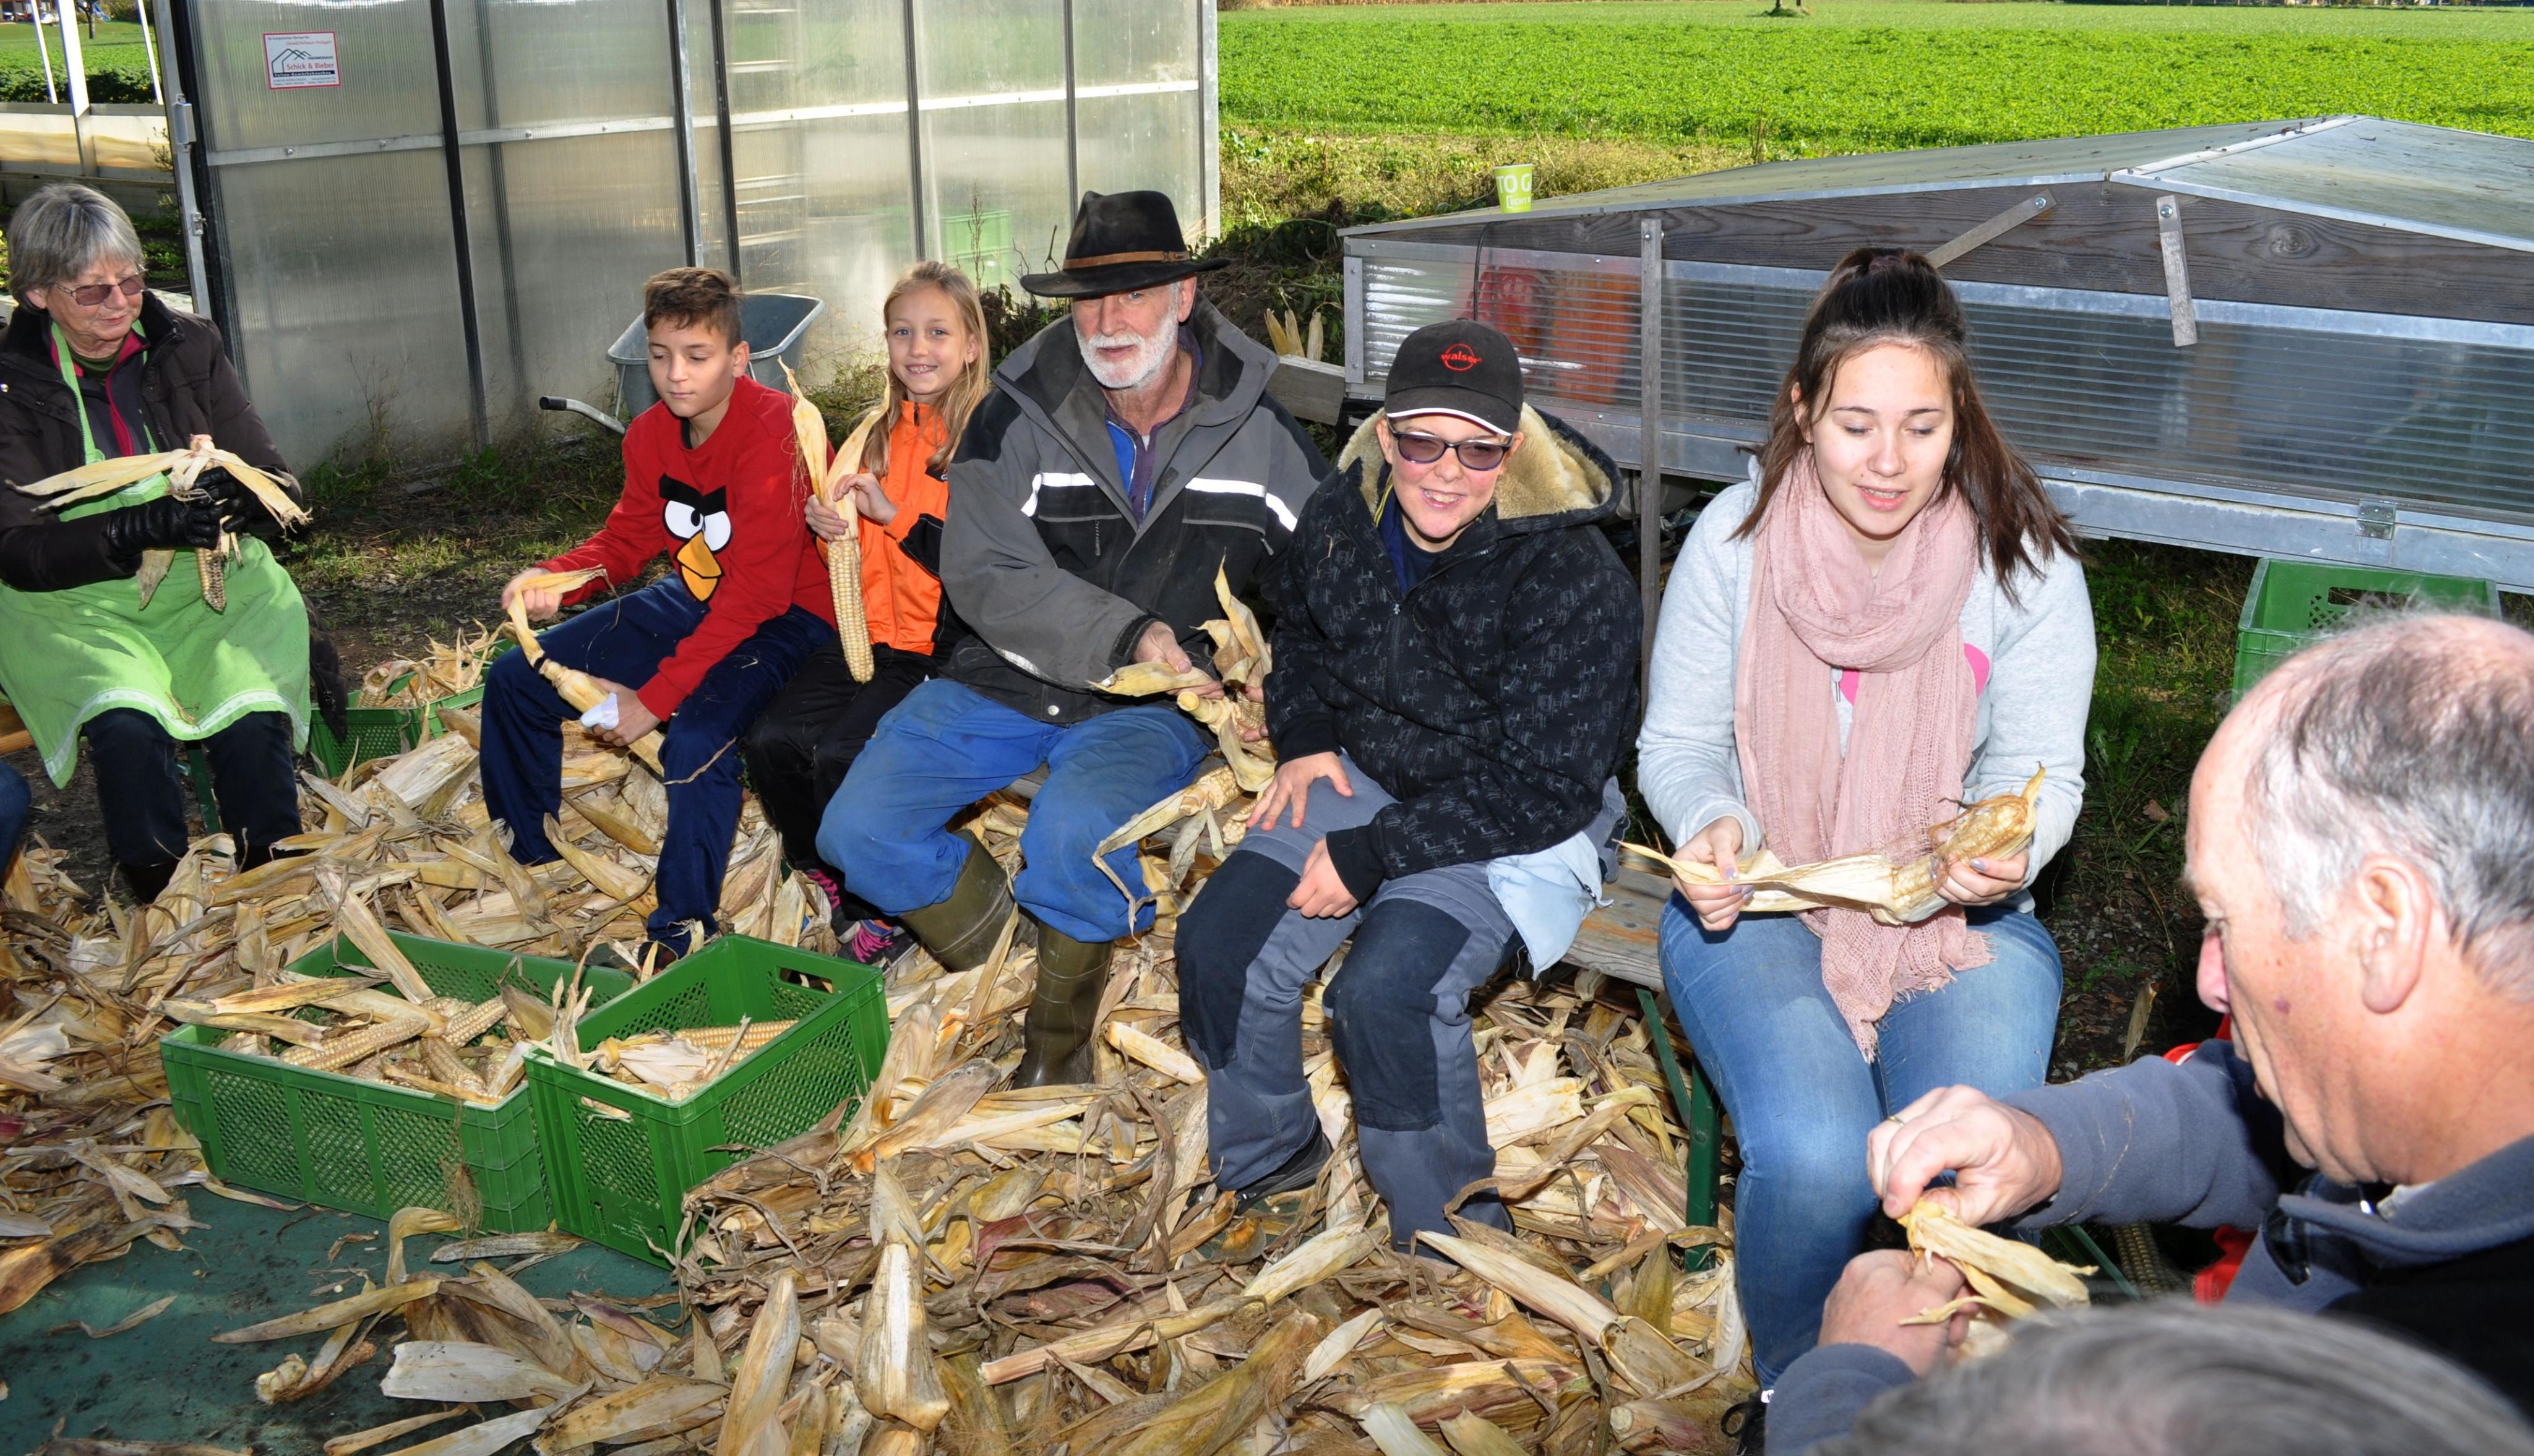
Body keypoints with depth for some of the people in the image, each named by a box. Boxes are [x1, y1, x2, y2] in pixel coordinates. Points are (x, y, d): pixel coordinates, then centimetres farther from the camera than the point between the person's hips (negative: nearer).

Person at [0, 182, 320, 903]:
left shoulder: (186, 346, 3)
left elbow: (280, 487, 4)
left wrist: (240, 501, -22)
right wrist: (142, 529, -27)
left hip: (212, 582, 2)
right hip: (74, 603, -1)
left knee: (254, 719, -28)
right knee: (127, 726, -32)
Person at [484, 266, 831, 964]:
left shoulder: (774, 430, -26)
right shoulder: (651, 435, -1)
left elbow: (756, 593, -28)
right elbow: (629, 537, 11)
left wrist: (655, 698, -28)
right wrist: (557, 577, -13)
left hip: (784, 618, -8)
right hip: (695, 599, 8)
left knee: (696, 740, -36)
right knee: (515, 682, 8)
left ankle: (680, 934, -17)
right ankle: (524, 861, 28)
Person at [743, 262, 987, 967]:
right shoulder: (882, 434, 13)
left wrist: (894, 514, -20)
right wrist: (831, 527, -1)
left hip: (945, 648, -7)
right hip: (870, 637, 7)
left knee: (843, 755, -25)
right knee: (773, 740, -14)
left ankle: (886, 913, -1)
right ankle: (831, 883, 10)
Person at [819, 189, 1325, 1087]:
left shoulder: (1259, 431, -1)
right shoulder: (1019, 416, -4)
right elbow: (985, 574, -13)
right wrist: (1125, 636, -25)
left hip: (1156, 708, -2)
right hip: (1008, 682, 2)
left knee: (1072, 834, -32)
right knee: (858, 831, -12)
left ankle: (1059, 1029, -1)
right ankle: (999, 958, 17)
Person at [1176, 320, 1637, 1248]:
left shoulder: (1570, 579, -23)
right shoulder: (1341, 518, -3)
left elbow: (1542, 789, -23)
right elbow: (1300, 641, 20)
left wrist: (1370, 856, -22)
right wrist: (1306, 740, 1)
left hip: (1516, 825, -6)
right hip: (1365, 777, 6)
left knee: (1385, 990, -27)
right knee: (1221, 943, -9)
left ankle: (1450, 1228, -1)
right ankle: (1265, 1156, 19)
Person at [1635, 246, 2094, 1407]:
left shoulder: (2024, 562, -5)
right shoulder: (1736, 539, -5)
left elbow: (2040, 769, -2)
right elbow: (1678, 744, 3)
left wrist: (2005, 851, -25)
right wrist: (1713, 825, -21)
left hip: (1960, 916, 1)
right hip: (1761, 904, 0)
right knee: (1814, 1158, -28)